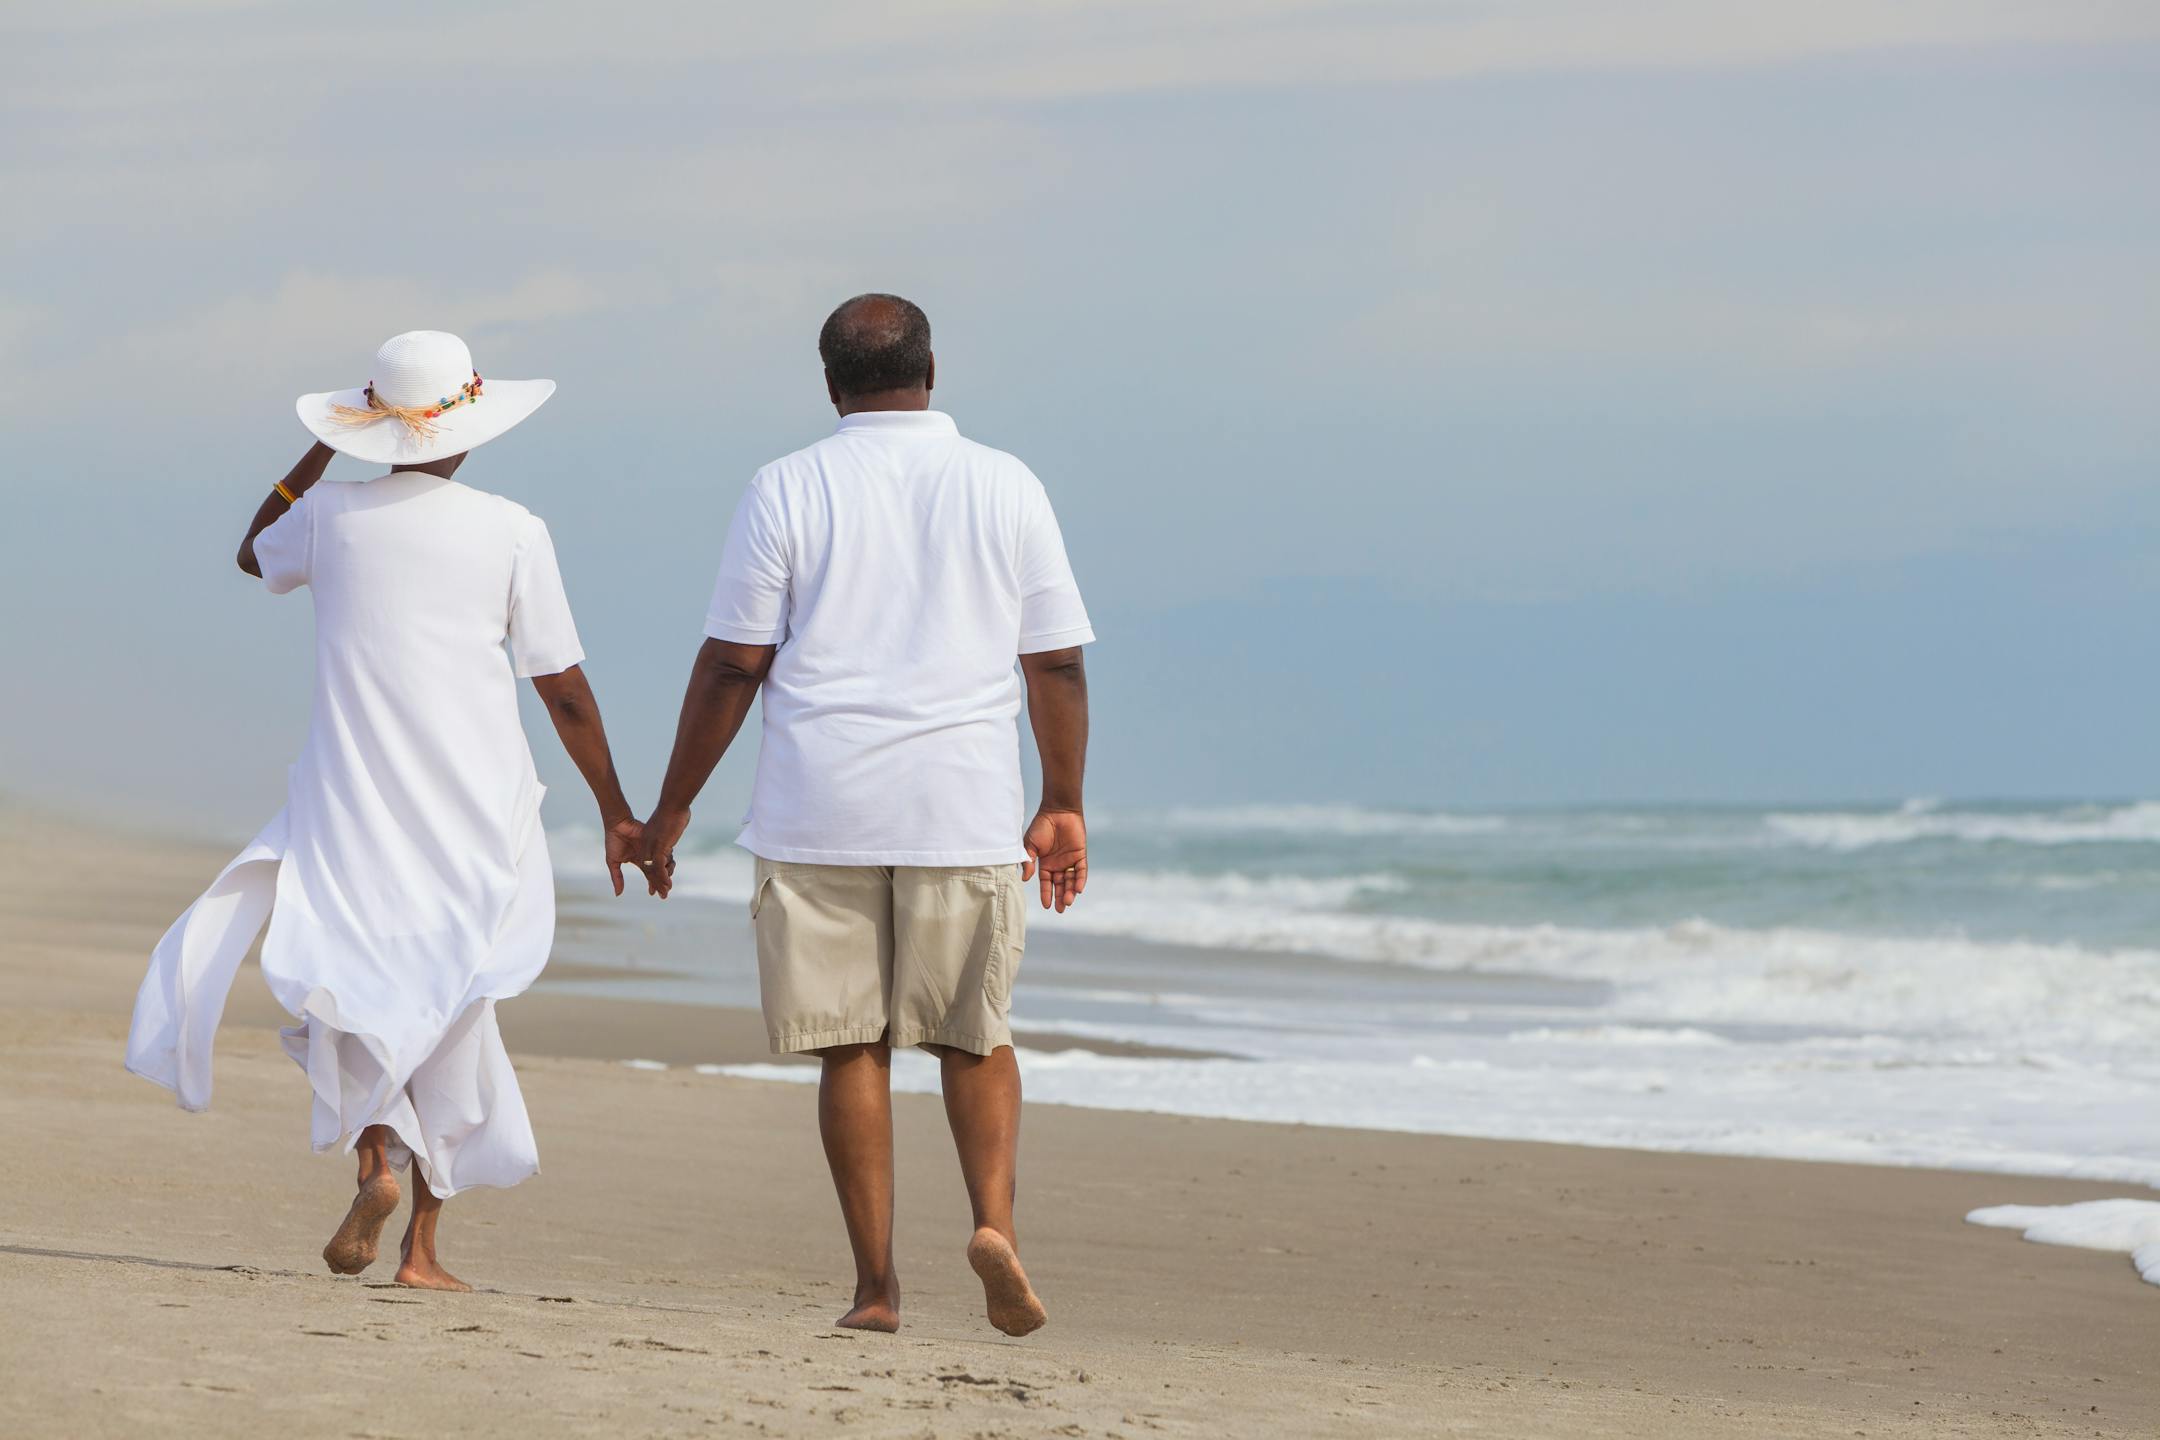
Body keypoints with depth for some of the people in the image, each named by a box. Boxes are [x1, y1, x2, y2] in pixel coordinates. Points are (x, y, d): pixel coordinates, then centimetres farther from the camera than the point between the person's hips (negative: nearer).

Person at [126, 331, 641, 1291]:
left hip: (353, 799, 0)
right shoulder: (513, 532, -3)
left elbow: (253, 554, 25)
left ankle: (376, 1156, -23)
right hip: (478, 807, 0)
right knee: (446, 1003, 10)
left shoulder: (331, 516, 0)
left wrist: (323, 449, 28)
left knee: (347, 985, 7)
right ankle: (424, 1243, 6)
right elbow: (564, 689, 0)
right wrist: (615, 811, 9)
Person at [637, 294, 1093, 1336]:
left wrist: (671, 810, 7)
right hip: (968, 809, 1)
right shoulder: (1006, 487, 5)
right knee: (974, 1035, 14)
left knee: (853, 1045, 5)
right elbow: (1058, 664, 5)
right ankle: (995, 1219, -8)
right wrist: (1062, 807, 16)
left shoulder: (786, 489, 0)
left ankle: (876, 1283, 3)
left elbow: (731, 666, -1)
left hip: (822, 810, -1)